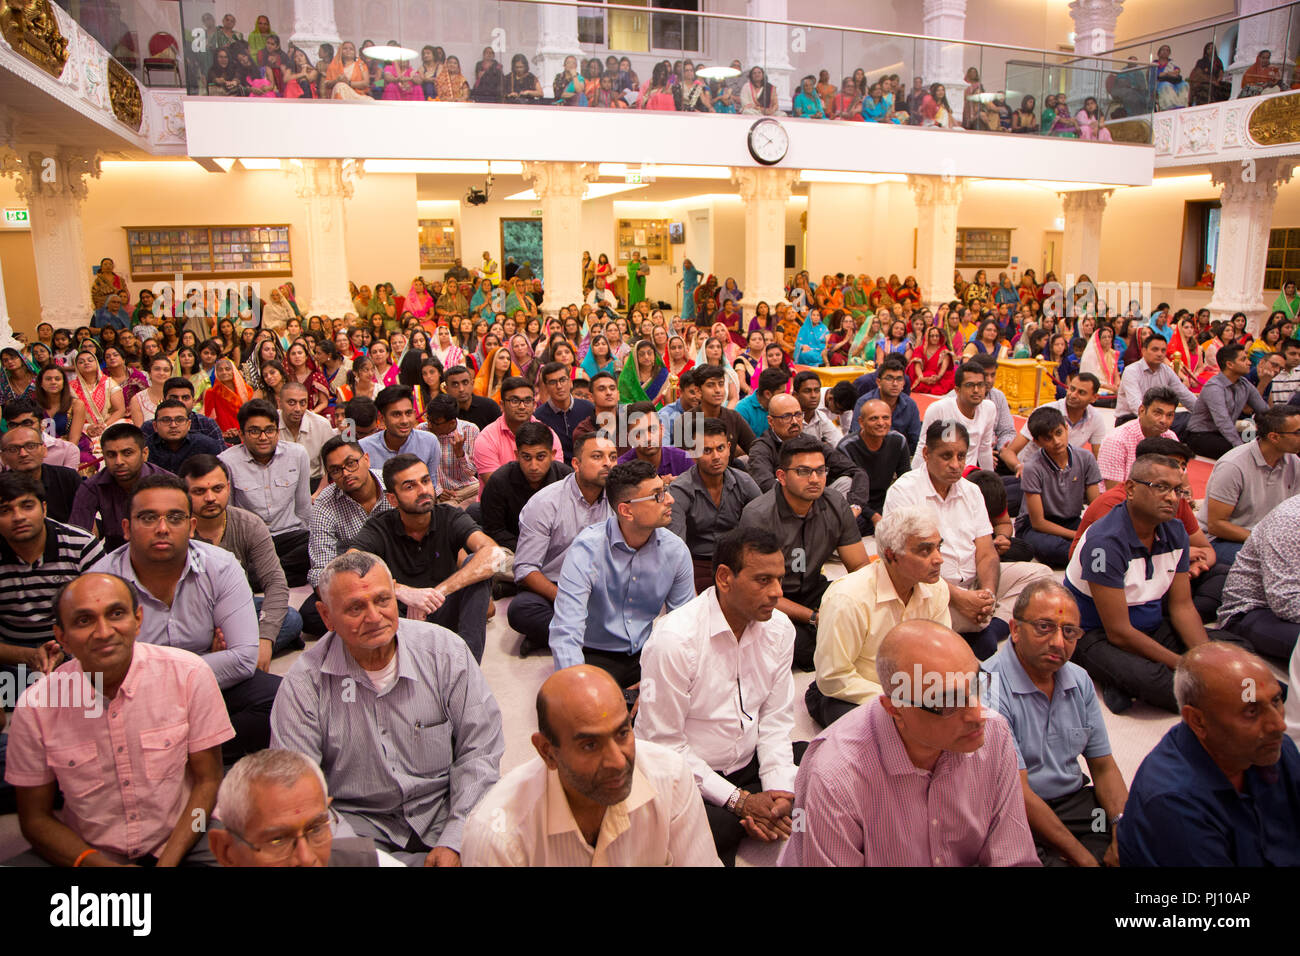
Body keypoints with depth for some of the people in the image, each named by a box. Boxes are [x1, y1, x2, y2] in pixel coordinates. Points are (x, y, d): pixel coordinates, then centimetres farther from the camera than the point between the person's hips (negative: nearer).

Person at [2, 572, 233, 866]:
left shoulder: (189, 676, -11)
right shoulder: (34, 707, -7)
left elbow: (207, 781, -4)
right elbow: (35, 819, 1)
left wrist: (168, 862, -15)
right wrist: (101, 865, -15)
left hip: (182, 842, -1)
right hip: (89, 853, 2)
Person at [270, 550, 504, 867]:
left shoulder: (445, 651, -5)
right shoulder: (305, 681, -7)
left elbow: (479, 750, -3)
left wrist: (454, 841, -12)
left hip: (445, 815, 0)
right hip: (356, 823, 0)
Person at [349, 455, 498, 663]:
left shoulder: (450, 518, -8)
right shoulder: (379, 528, -8)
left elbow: (493, 554, -27)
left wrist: (439, 591, -37)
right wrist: (402, 591, -41)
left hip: (442, 615, 1)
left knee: (476, 563, -23)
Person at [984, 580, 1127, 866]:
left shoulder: (1079, 680, 8)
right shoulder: (990, 689, -18)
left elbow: (1103, 767, 10)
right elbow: (1017, 792, -18)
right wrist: (1083, 858, -16)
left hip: (1076, 800, 6)